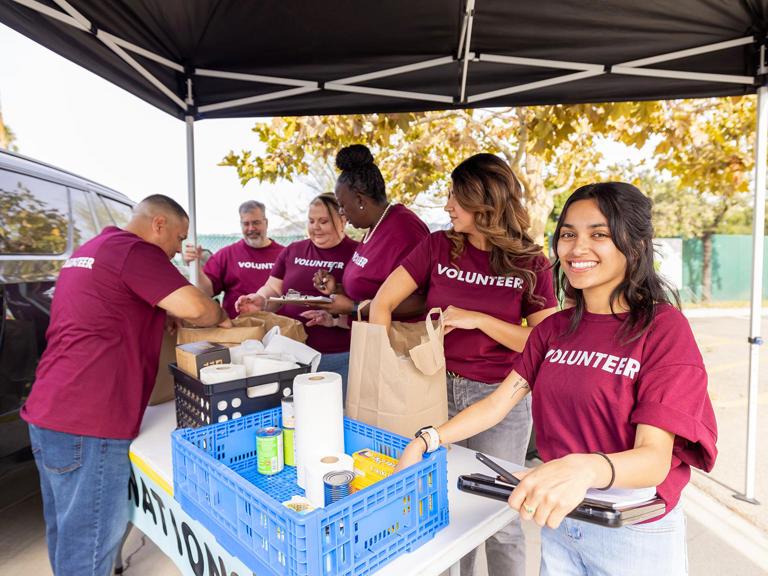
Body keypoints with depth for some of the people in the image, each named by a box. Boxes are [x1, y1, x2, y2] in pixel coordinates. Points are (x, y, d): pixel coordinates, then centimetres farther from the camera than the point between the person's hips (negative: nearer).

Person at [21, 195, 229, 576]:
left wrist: (165, 316, 16)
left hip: (47, 413, 10)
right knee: (90, 541, 3)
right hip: (87, 424, -10)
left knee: (67, 531, 22)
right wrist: (221, 316, 0)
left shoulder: (88, 251, 18)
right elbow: (194, 307, -21)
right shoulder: (134, 250, -12)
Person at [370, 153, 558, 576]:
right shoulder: (438, 247, -3)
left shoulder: (531, 265, -6)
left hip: (499, 399, -2)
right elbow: (382, 304, -4)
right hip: (438, 390, 2)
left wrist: (478, 320, -18)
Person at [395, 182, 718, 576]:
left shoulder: (664, 329, -17)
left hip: (636, 533, -4)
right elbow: (499, 402, -4)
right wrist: (426, 440, -17)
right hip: (558, 518, 5)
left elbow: (654, 458, -24)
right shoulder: (554, 328, 0)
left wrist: (584, 469, -45)